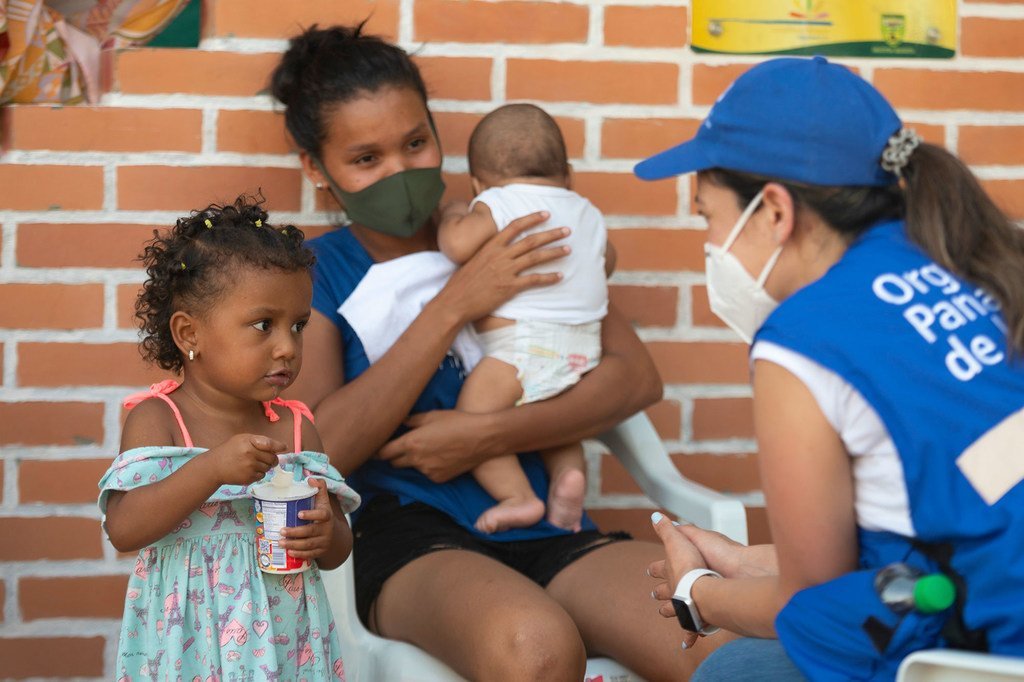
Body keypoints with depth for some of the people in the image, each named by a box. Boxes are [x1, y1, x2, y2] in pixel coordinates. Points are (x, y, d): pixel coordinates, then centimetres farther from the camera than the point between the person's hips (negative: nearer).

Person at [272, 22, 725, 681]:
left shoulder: (513, 239, 17)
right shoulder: (316, 273, 9)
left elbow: (637, 376, 7)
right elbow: (322, 451, -6)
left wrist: (486, 436, -9)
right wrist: (454, 305, -8)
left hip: (546, 528, 3)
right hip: (405, 533, -2)